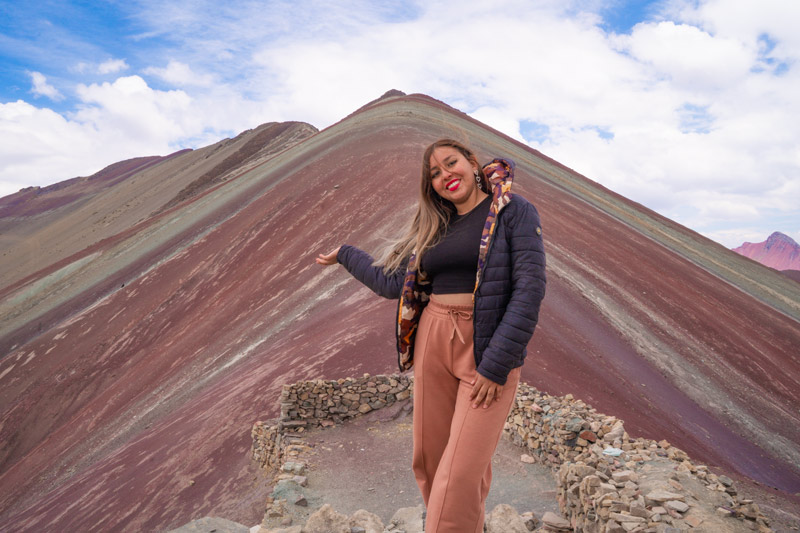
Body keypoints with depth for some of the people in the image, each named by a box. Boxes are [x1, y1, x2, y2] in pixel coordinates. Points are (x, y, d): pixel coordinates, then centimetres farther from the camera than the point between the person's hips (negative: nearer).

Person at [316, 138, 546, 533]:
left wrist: (495, 365, -16)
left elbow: (530, 288, -11)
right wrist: (345, 254, 30)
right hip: (433, 342, 6)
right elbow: (392, 282, 19)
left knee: (460, 476, -9)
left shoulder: (513, 211, -2)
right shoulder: (435, 229, 14)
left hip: (488, 350, -5)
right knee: (430, 460, 11)